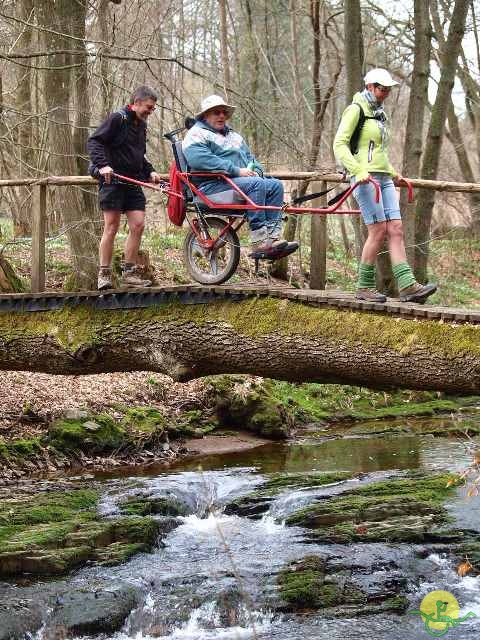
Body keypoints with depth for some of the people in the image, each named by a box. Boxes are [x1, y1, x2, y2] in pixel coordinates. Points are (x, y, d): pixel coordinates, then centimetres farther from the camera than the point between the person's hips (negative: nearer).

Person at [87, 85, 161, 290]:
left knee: (138, 225, -1)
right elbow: (94, 142, -13)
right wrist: (102, 165, -26)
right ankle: (104, 275, 0)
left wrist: (150, 172, 13)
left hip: (133, 182, 7)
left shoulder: (141, 125, 18)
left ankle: (129, 273, 6)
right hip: (112, 180, -7)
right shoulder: (117, 118, -7)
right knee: (111, 227, -6)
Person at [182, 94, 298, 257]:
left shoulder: (233, 135, 30)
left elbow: (250, 157, 32)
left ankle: (272, 236, -23)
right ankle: (259, 242, -35)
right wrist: (236, 171, -20)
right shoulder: (197, 134, 1)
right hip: (212, 187, -8)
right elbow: (199, 159, -18)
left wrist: (256, 171, 4)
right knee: (255, 184, -30)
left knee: (275, 185, -12)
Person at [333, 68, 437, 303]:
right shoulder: (355, 110, -5)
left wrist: (392, 172, 30)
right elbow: (339, 145, -13)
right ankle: (364, 287, -2)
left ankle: (407, 286, -8)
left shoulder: (379, 113, 21)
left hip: (384, 178, 8)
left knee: (396, 229, -2)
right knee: (379, 230, -11)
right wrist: (358, 171, -23)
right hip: (365, 177, -8)